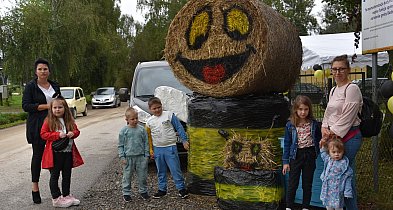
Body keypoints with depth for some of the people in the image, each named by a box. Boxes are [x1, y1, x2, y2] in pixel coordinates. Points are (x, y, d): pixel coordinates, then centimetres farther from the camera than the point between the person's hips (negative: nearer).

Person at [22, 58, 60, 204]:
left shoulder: (55, 86, 12)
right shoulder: (31, 86, -3)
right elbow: (25, 105, -11)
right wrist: (46, 106, -17)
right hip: (37, 125, -4)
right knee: (38, 155, 3)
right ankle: (35, 187, 15)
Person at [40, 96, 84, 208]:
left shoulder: (69, 120, 6)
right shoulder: (49, 121, -6)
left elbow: (76, 130, 12)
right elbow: (43, 134, -10)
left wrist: (73, 133, -12)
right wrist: (58, 135, -21)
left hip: (68, 152, 5)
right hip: (55, 153, -5)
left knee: (67, 175, 14)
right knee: (54, 176, 5)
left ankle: (66, 196, 27)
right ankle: (56, 198, 14)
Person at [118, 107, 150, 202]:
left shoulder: (142, 129, 1)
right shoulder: (124, 131, -2)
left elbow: (146, 143, 6)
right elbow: (120, 145, 1)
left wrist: (146, 155, 2)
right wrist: (122, 157, -4)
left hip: (141, 157, 1)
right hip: (128, 157, -1)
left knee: (142, 175, 9)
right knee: (127, 176, 6)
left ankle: (143, 191, 25)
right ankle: (126, 193, 19)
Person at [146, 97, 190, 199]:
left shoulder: (169, 115, -5)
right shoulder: (149, 121, 6)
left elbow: (179, 127, -4)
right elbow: (149, 137, 11)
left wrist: (184, 140, -8)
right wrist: (151, 149, 7)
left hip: (170, 147, -4)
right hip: (157, 149, 4)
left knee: (175, 169, 0)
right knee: (160, 171, 14)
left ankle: (181, 188, 13)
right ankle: (162, 189, 26)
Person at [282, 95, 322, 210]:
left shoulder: (314, 124, -2)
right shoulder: (290, 125, -6)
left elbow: (319, 140, 9)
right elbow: (287, 143, -2)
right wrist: (285, 161, -4)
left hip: (310, 156, 1)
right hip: (296, 155, -1)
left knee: (307, 183, 12)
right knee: (293, 183, 5)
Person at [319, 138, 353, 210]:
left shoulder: (344, 164, -12)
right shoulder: (328, 160, 3)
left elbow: (347, 179, -10)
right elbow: (323, 155, 28)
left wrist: (347, 192, -12)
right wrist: (322, 146, 15)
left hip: (337, 191, -5)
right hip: (327, 190, 6)